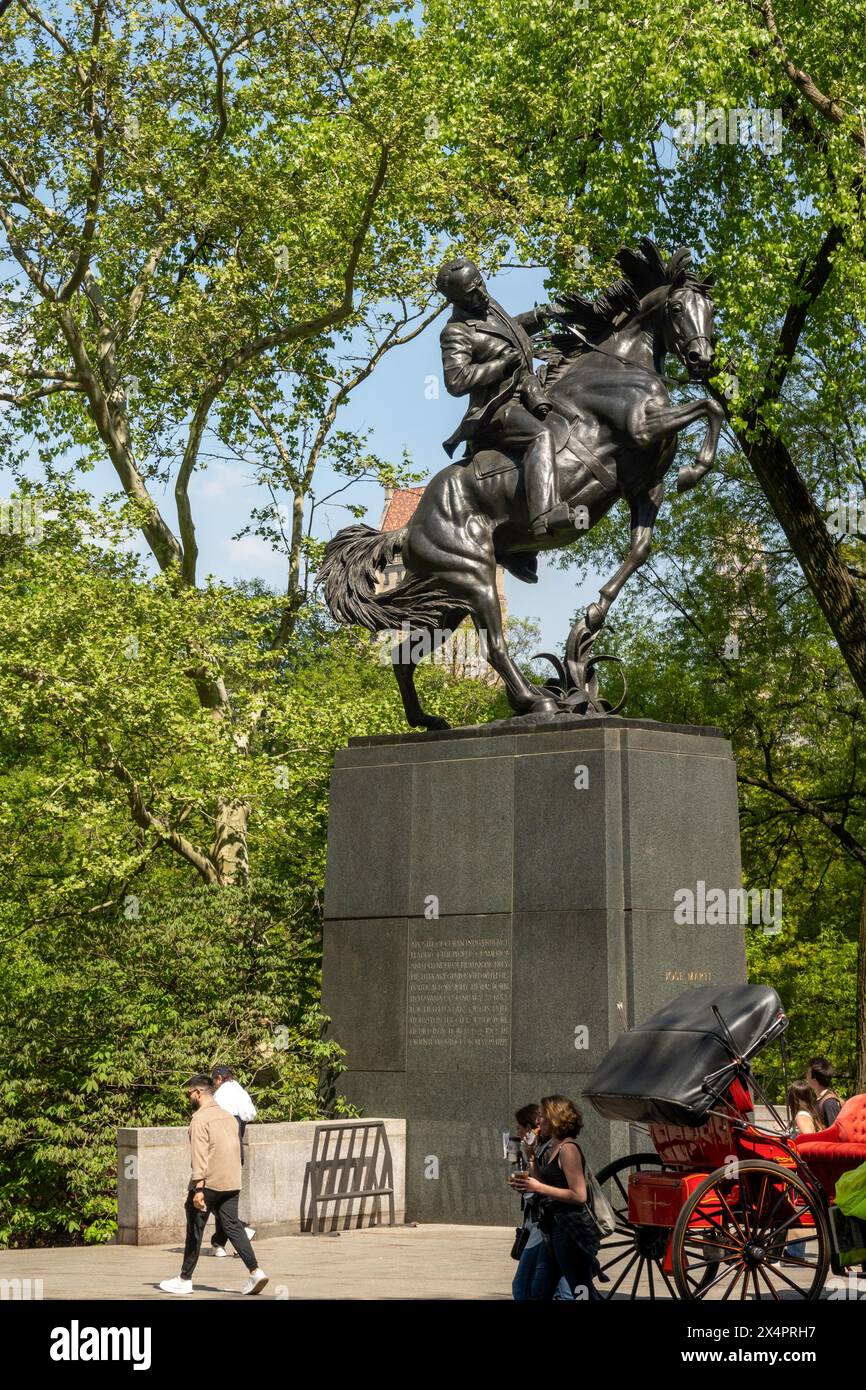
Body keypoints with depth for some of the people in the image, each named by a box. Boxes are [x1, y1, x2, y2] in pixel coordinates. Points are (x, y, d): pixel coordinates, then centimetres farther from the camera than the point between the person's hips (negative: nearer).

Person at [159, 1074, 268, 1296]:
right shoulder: (228, 1116, 15)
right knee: (233, 1226, 6)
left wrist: (198, 1189, -21)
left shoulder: (201, 1118, -10)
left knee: (195, 1230, 5)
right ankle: (255, 1271, -9)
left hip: (208, 1184, -7)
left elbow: (199, 1155, -18)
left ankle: (185, 1280, 14)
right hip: (231, 1184, 7)